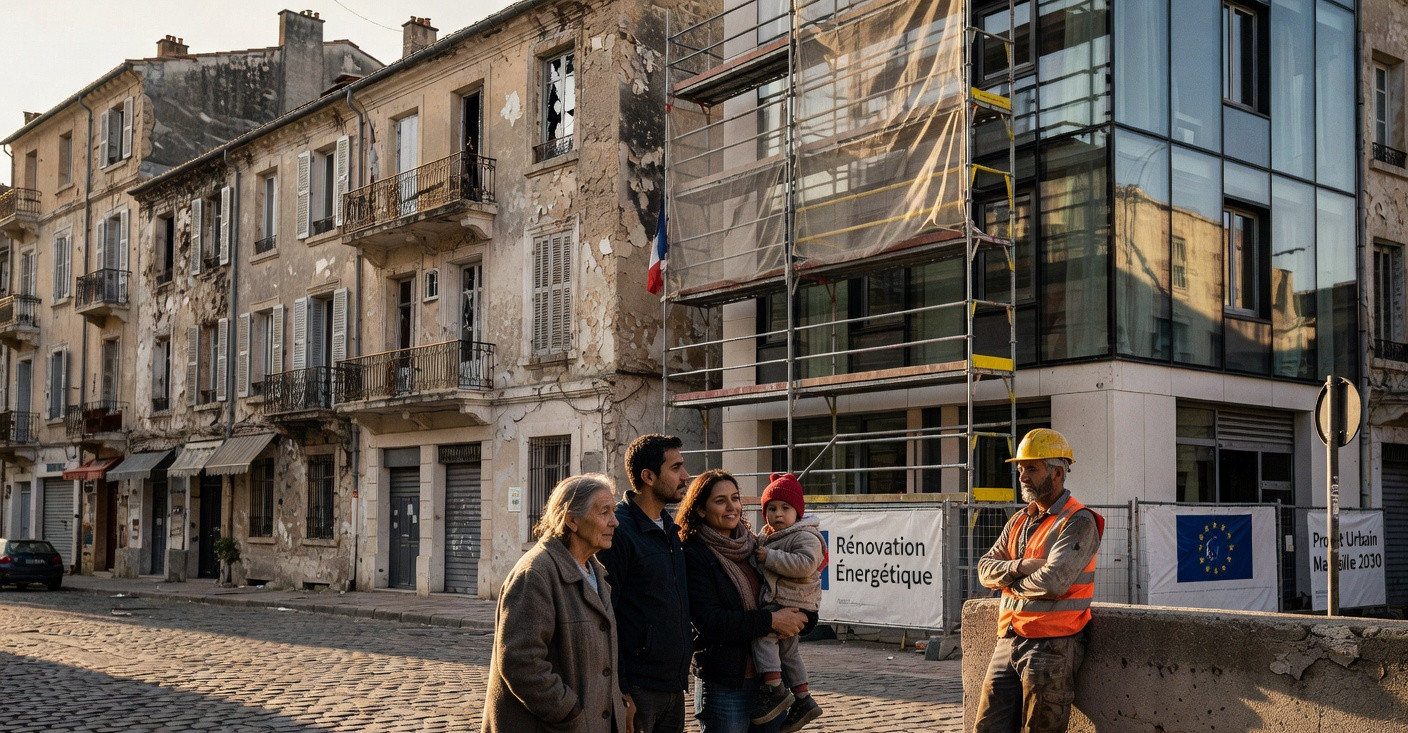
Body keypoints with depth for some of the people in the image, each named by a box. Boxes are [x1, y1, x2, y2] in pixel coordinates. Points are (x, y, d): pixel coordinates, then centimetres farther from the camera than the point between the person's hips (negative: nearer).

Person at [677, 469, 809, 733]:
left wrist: (792, 622, -5)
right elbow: (709, 621, -17)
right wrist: (771, 621, -16)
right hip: (724, 687, -6)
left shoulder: (754, 546, 10)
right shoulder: (693, 555, -9)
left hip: (771, 679, 6)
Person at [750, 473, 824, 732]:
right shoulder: (768, 536, 14)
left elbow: (805, 564, -32)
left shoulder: (805, 536, -15)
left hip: (792, 604, -11)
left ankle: (775, 688, -20)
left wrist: (770, 557, -28)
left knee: (762, 633, -25)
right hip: (775, 601, 11)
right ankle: (803, 700, 31)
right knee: (788, 651, 19)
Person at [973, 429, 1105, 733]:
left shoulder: (1078, 522, -9)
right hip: (1008, 643, 7)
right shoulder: (1020, 520, 16)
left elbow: (1053, 582, -22)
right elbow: (985, 568, 9)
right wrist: (1020, 566, -11)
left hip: (1052, 647, -7)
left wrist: (1010, 583, -4)